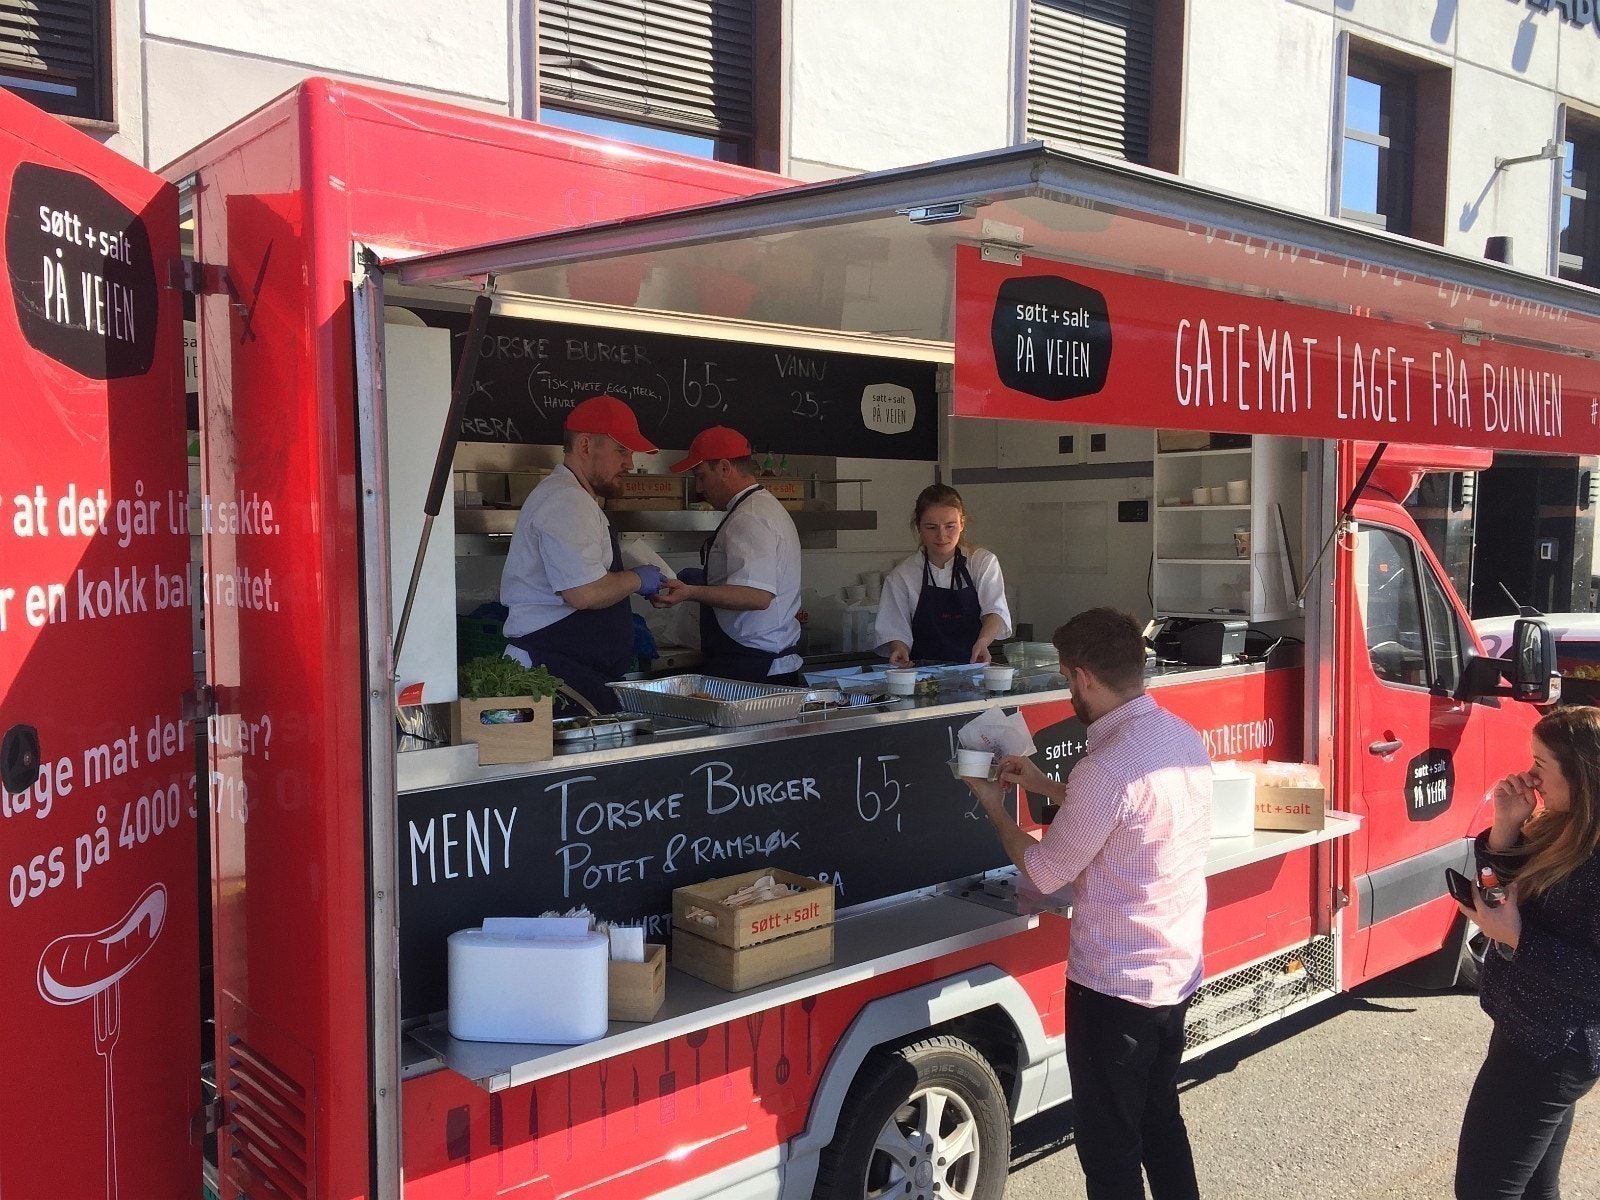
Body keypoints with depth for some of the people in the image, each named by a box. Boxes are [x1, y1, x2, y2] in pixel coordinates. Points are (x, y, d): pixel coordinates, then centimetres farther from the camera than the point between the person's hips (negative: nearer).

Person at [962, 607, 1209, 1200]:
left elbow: (1045, 872, -15)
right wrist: (1044, 785, 16)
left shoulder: (1107, 768, -27)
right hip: (1179, 971, 9)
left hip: (1114, 985, -8)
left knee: (1109, 1147, 9)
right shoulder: (1184, 736, 0)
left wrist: (996, 809, 1)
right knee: (1161, 1118, 25)